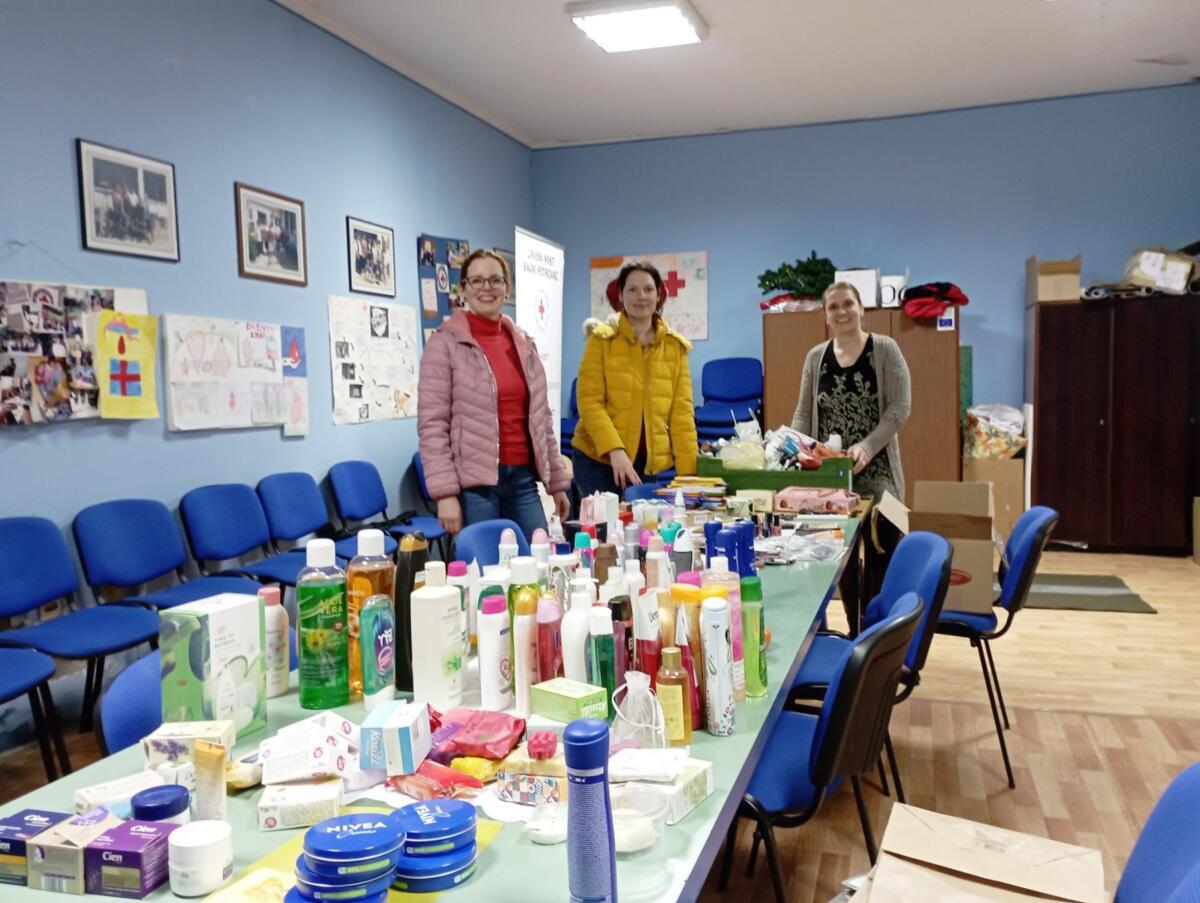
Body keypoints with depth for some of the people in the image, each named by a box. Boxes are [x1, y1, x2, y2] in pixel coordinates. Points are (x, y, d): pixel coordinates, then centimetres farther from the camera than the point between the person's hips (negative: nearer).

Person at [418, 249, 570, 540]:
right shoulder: (446, 343, -4)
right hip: (474, 483, -5)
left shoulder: (523, 342, 12)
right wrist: (445, 493, -15)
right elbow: (432, 425, -9)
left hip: (523, 477, 5)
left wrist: (557, 481, 14)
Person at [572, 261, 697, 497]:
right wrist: (615, 450, -22)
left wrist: (688, 471, -4)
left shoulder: (675, 346, 7)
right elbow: (589, 401, -8)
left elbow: (682, 411, 4)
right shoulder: (602, 339, -1)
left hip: (652, 464, 3)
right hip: (599, 460, -3)